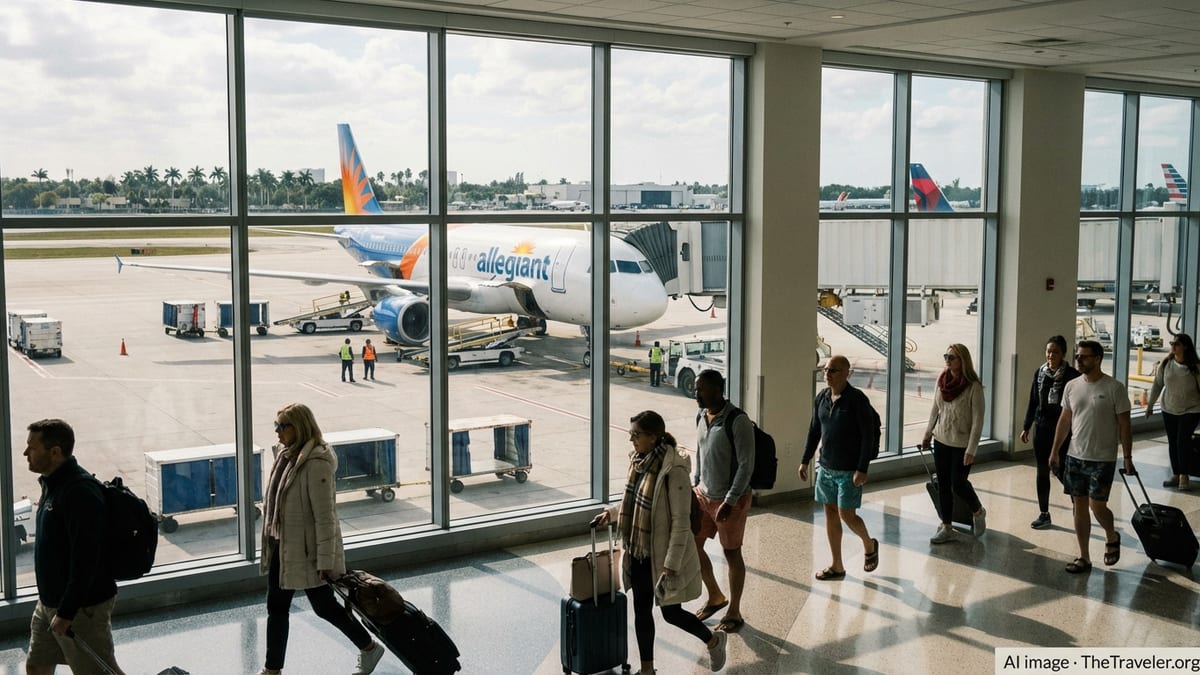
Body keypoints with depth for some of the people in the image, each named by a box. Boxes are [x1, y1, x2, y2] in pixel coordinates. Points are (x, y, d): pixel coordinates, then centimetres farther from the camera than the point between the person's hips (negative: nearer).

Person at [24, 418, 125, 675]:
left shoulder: (80, 492, -26)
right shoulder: (52, 483, 7)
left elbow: (85, 560, -29)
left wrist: (66, 612, -26)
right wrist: (50, 602, 23)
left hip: (82, 606, -10)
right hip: (49, 601, 10)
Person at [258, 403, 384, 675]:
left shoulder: (316, 463, -23)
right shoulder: (286, 454, 5)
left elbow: (324, 515, -23)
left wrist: (326, 561, -21)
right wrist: (271, 539, 18)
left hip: (307, 549, -8)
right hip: (282, 545, 8)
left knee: (324, 606, 6)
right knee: (276, 607, 12)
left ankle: (369, 648, 26)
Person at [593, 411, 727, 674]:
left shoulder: (674, 470, -24)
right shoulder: (640, 461, 0)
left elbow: (681, 522, -21)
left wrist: (671, 564, -21)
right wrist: (612, 513, 5)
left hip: (663, 554, -7)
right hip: (639, 551, 7)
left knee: (671, 613, 8)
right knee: (641, 610, 13)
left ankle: (714, 640, 34)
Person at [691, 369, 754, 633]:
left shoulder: (737, 421, -22)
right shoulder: (701, 417, 2)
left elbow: (746, 465, -21)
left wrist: (730, 501, -22)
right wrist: (694, 484, 12)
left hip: (730, 500, -8)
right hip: (703, 495, 8)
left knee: (732, 553, 5)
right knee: (692, 545, 12)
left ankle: (734, 612, 21)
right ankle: (715, 596, 33)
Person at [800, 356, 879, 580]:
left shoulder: (857, 399, -14)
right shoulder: (821, 398, 4)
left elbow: (868, 436, -15)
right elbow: (814, 431, 14)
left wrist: (862, 470, -19)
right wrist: (805, 461, 12)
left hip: (849, 470, -6)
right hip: (826, 467, 6)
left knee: (847, 515, -3)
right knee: (830, 514, 9)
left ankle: (869, 545, 27)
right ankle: (836, 566, 19)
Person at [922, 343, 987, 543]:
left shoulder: (974, 386, -15)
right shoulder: (942, 381, 1)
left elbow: (978, 420, -15)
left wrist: (971, 450, -18)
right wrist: (928, 433, 18)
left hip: (962, 444, -5)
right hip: (941, 440, 5)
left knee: (958, 483, -3)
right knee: (943, 484, 7)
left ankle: (978, 512, 27)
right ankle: (946, 528, 16)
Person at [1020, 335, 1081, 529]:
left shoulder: (1072, 375, -9)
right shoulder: (1039, 373, 5)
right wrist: (1026, 427, 11)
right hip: (1042, 428, 5)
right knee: (1042, 472, 9)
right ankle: (1044, 514, 18)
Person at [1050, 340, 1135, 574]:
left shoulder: (1114, 388, -10)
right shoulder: (1072, 386, 4)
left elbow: (1124, 425, -7)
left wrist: (1128, 458, -9)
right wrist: (1055, 450, 13)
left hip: (1102, 459, -5)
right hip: (1075, 456, 5)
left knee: (1097, 505, -7)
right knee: (1080, 506, 7)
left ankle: (1112, 537, 25)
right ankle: (1083, 557, 16)